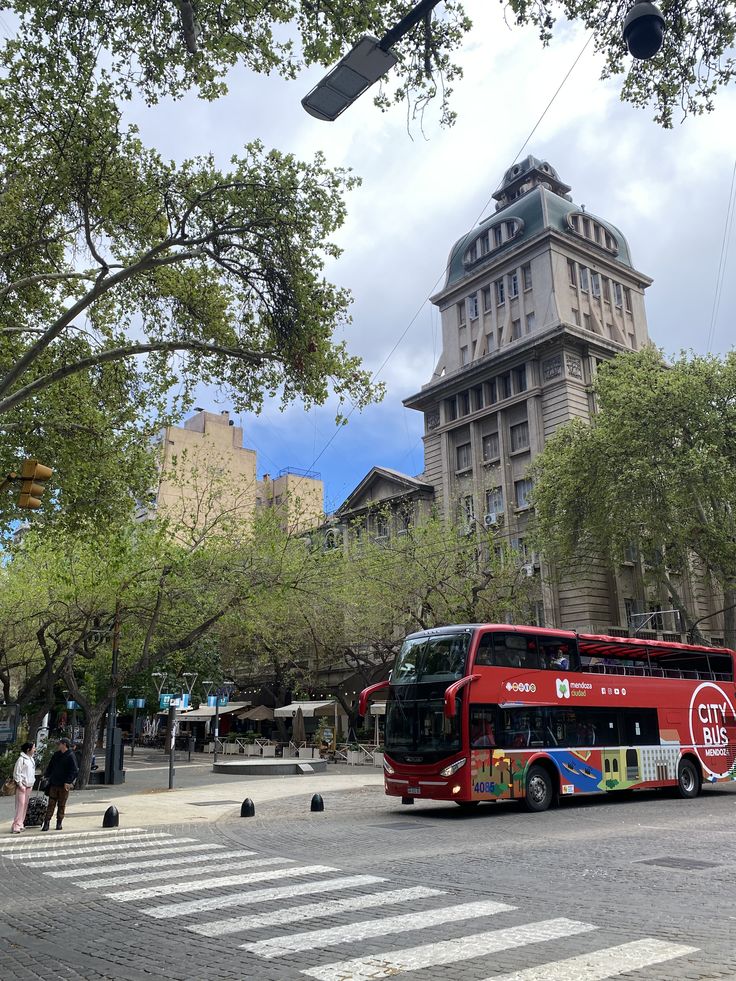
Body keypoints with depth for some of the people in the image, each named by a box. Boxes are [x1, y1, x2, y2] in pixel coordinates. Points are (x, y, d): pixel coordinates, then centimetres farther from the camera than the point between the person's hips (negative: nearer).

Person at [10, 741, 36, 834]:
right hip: (22, 786, -8)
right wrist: (20, 784, -16)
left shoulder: (32, 759, 14)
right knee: (20, 805, -12)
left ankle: (21, 824, 13)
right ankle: (16, 826, -11)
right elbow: (16, 773, -13)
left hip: (29, 786, 8)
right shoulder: (21, 759, -11)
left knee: (25, 805, 7)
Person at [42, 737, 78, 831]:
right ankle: (46, 823, 4)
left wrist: (68, 782, -17)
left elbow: (74, 771, -12)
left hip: (64, 785, -4)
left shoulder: (70, 756, -9)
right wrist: (46, 775, 10)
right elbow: (50, 766, 20)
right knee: (51, 804, 2)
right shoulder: (56, 755, 9)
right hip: (54, 784, 4)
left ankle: (59, 823, 15)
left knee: (62, 805, 5)